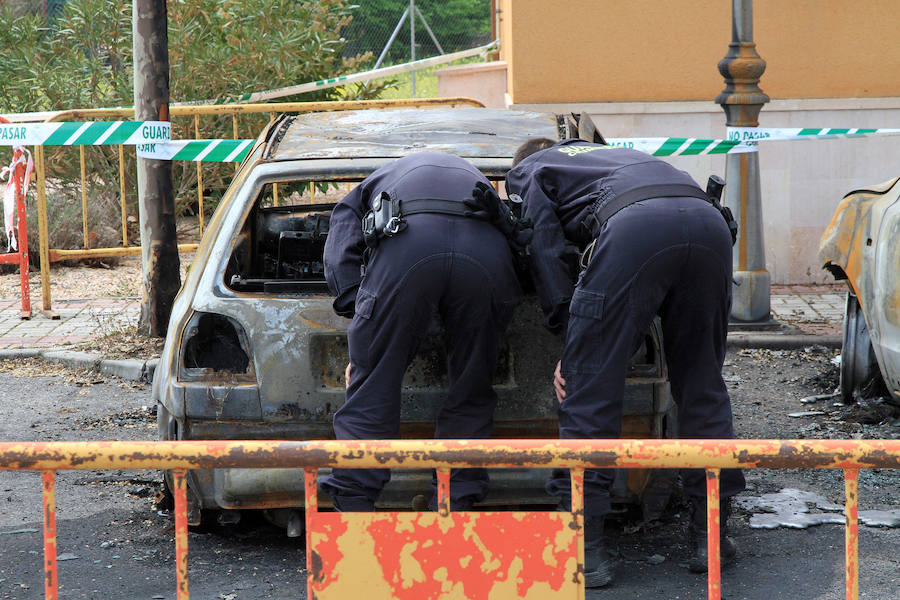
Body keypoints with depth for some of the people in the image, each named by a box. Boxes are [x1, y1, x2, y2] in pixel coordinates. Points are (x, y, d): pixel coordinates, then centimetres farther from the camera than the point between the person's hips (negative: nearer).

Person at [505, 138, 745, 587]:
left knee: (588, 387, 2)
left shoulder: (528, 171, 29)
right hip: (708, 219, 5)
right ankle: (711, 535, 20)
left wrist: (569, 342, 13)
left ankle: (585, 551, 1)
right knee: (701, 385, 17)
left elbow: (545, 252, 14)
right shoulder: (605, 152, 45)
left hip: (637, 225, -5)